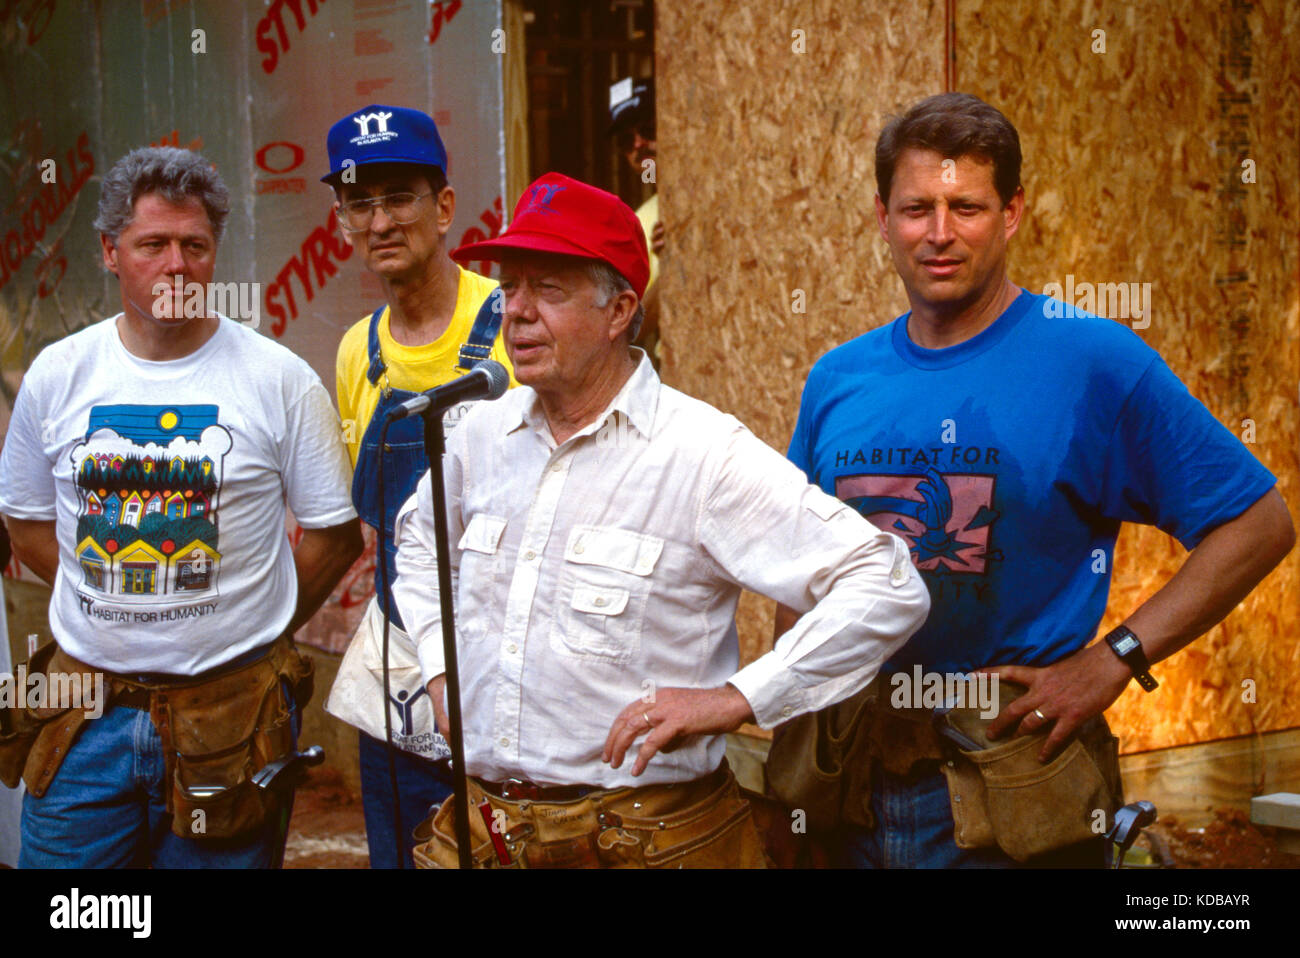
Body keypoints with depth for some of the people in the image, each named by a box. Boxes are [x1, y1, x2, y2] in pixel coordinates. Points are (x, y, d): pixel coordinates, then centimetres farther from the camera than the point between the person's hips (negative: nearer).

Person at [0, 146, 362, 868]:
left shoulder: (280, 381, -4)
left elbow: (334, 533, 2)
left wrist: (245, 635, 2)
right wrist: (120, 616, 7)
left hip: (230, 704, -2)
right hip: (85, 710, 2)